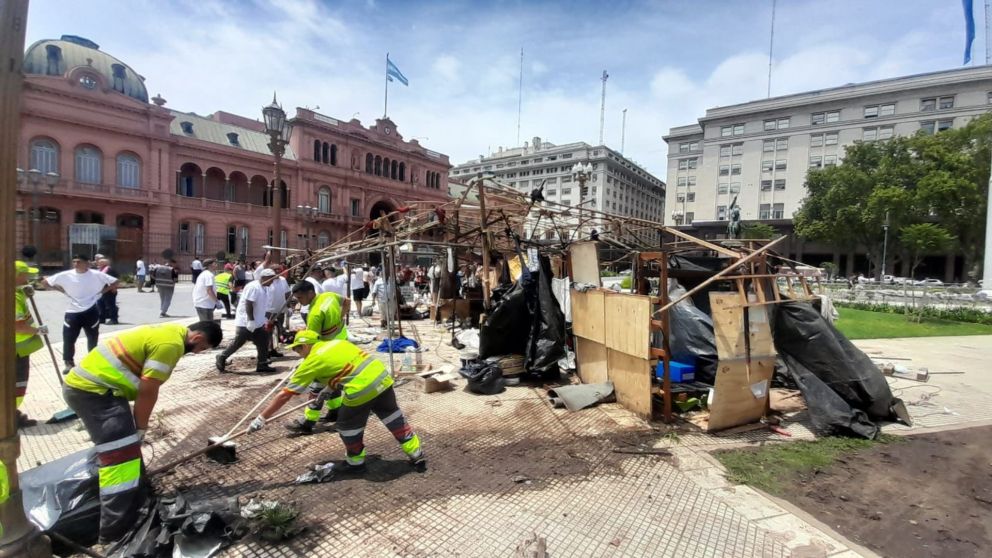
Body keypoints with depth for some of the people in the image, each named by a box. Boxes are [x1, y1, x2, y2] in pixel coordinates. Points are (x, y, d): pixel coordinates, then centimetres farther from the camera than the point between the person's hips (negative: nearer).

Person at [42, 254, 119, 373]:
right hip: (73, 312, 1)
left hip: (91, 311, -1)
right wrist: (63, 291, -2)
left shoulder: (96, 275, -8)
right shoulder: (66, 275, -5)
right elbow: (45, 282, 5)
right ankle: (69, 363, 19)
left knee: (92, 338, 13)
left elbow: (115, 282, 0)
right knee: (68, 338, 1)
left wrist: (101, 291, -6)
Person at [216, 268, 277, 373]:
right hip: (246, 322, -9)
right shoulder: (253, 287, -19)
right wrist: (251, 320, -25)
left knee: (263, 343, 6)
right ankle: (222, 357, 19)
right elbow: (248, 304, -24)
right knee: (238, 343, -1)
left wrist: (263, 321, 18)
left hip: (257, 322, 9)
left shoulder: (264, 288, 11)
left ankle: (262, 365, 10)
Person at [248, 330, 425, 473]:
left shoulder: (312, 361, 3)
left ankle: (355, 462, 37)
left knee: (347, 426, 20)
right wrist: (330, 387, 44)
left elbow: (285, 394, 5)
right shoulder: (337, 342, 19)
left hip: (361, 390, -7)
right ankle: (417, 455, 28)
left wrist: (261, 418, 12)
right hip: (382, 377, 7)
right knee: (394, 418, 21)